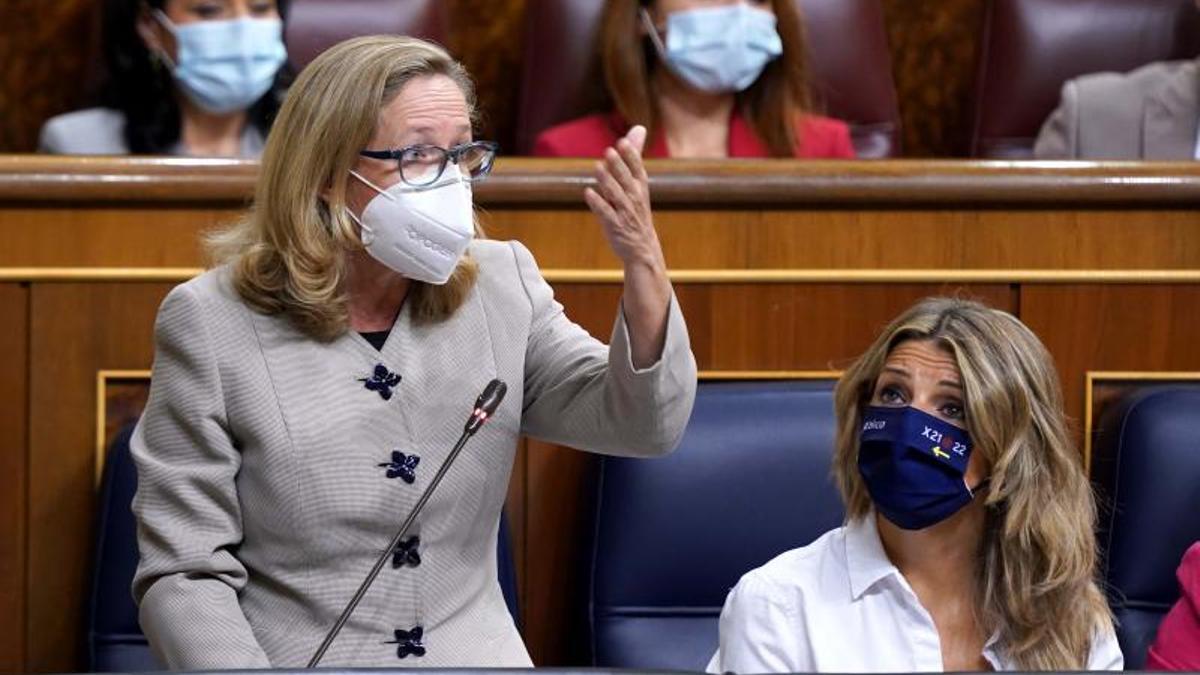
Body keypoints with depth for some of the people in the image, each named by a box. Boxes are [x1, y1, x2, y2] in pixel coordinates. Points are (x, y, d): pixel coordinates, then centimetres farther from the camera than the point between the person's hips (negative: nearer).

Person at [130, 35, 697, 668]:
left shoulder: (501, 284, 10)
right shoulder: (210, 324, -3)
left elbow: (644, 425, 0)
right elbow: (185, 572, -3)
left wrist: (643, 260, -15)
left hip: (479, 652, 2)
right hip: (295, 657, -2)